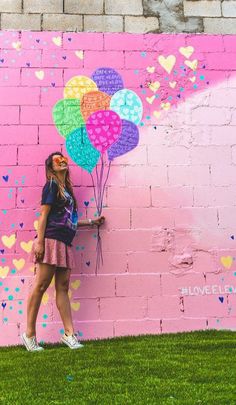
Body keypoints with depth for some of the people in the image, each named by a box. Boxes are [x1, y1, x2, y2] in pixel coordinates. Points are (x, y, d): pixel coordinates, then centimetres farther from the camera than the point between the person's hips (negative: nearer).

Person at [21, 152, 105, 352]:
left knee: (63, 287, 5)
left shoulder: (66, 188, 22)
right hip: (51, 241, -8)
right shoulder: (52, 185, 0)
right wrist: (39, 242, -17)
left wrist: (91, 222, 28)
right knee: (41, 286, -5)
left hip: (64, 244, 8)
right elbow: (44, 214, -9)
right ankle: (29, 334, 3)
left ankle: (69, 333, 6)